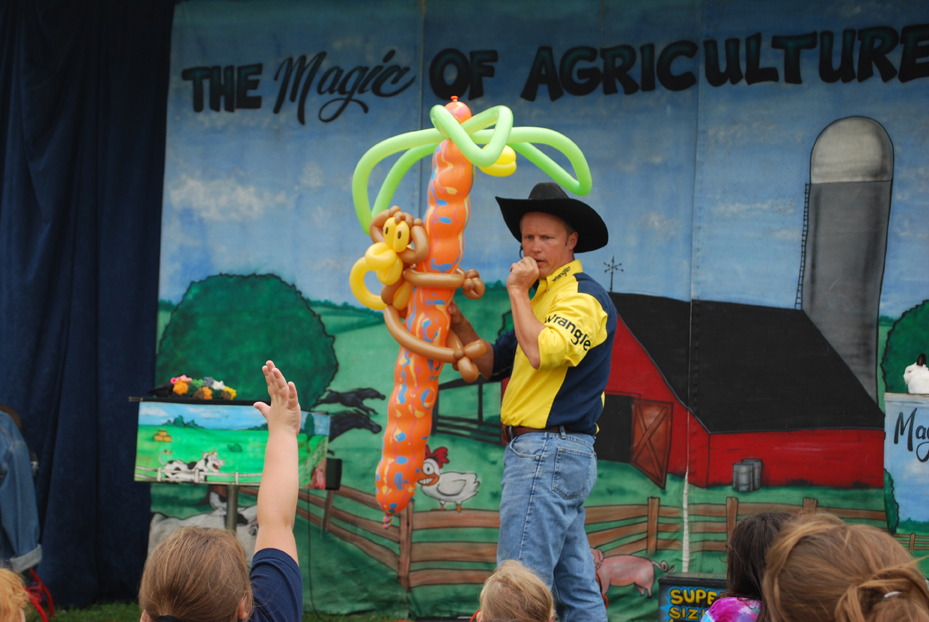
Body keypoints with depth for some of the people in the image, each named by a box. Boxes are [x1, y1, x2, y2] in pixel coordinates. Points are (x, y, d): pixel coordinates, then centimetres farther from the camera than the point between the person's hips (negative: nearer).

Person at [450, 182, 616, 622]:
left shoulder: (584, 297, -10)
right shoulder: (544, 296, 21)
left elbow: (541, 351, -26)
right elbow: (492, 363, 21)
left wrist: (517, 291, -14)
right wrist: (460, 324, 5)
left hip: (548, 451, -10)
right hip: (557, 454, 10)